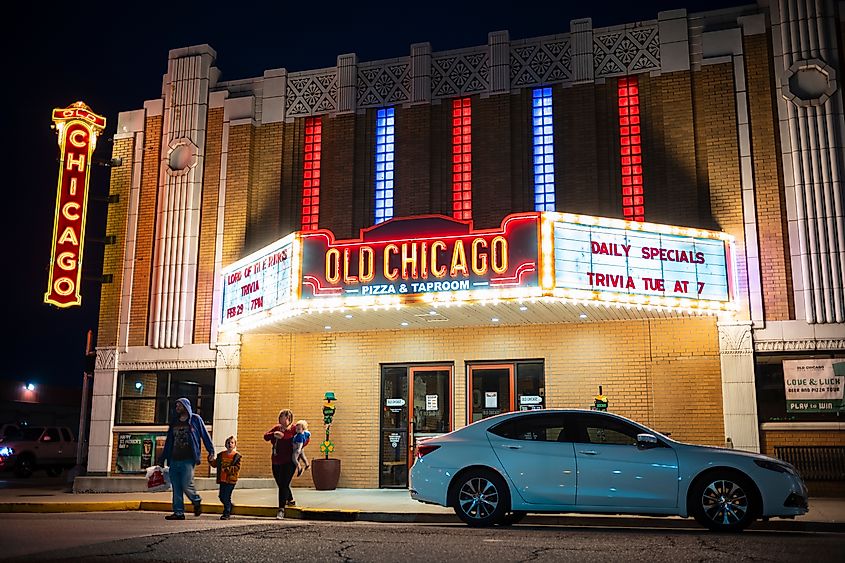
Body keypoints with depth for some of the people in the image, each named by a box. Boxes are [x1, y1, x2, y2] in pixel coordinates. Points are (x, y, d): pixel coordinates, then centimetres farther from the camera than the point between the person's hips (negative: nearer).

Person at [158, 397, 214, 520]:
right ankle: (178, 512, 9)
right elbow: (168, 441, 20)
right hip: (174, 460, 5)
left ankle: (196, 501, 15)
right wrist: (162, 459, 18)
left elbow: (205, 435, 2)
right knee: (176, 487, 3)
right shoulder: (174, 422, 18)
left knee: (186, 485, -12)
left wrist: (211, 451, -6)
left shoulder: (195, 419, 3)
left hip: (188, 460, -5)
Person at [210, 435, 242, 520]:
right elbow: (215, 464, 16)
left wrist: (227, 469, -17)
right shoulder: (221, 455, 12)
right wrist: (211, 460, -3)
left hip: (231, 479, -6)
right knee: (221, 496, 10)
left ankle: (226, 514, 4)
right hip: (222, 479, 6)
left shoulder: (236, 456, -4)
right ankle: (229, 507, 34)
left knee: (226, 497, -7)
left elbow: (237, 468, -10)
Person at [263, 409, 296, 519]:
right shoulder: (276, 428, 11)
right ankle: (291, 500, 40)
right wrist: (274, 434, -17)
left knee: (284, 485, -11)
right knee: (281, 484, 17)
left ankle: (281, 509, -10)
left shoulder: (294, 429, -5)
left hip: (289, 462, -6)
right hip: (276, 462, 6)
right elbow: (265, 436, 3)